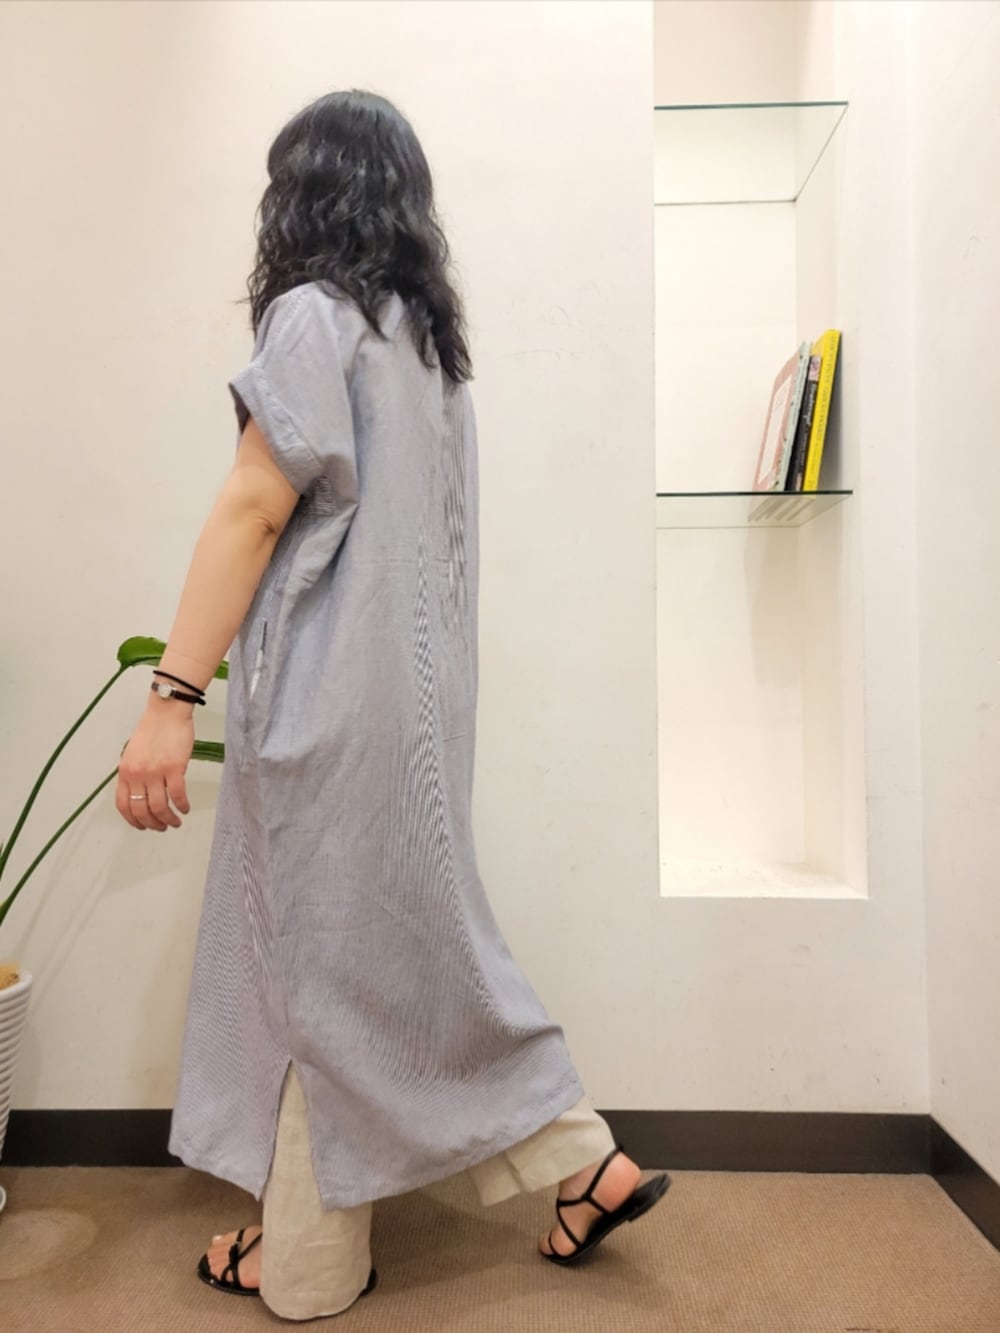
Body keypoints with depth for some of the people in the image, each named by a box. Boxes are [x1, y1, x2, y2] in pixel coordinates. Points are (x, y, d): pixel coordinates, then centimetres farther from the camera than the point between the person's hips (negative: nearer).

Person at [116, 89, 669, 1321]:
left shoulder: (314, 313, -6)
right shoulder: (432, 335, 16)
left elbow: (254, 510, -15)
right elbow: (392, 528, 14)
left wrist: (171, 694, -15)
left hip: (333, 694, -8)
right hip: (416, 680, 8)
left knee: (316, 951, 5)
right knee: (411, 931, 17)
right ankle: (582, 1160, 27)